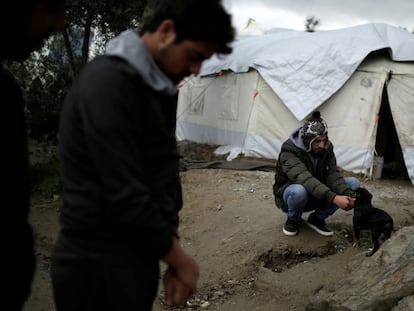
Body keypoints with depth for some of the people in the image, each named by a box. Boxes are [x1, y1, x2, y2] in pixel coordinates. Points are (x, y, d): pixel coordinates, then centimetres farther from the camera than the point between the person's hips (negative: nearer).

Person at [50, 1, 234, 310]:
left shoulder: (158, 88, 8)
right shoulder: (109, 81, -22)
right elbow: (124, 196, -25)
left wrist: (173, 257, 10)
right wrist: (179, 258, -10)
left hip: (135, 259, 8)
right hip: (99, 269, -8)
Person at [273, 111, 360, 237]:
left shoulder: (326, 148, -9)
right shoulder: (289, 151, -28)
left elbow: (332, 175, -17)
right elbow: (304, 178, -43)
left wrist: (348, 195, -38)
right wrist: (333, 198, -53)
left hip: (316, 196, 6)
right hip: (290, 193, -5)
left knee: (353, 183, -12)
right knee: (299, 191, -42)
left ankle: (317, 218, -1)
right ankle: (293, 220, -7)